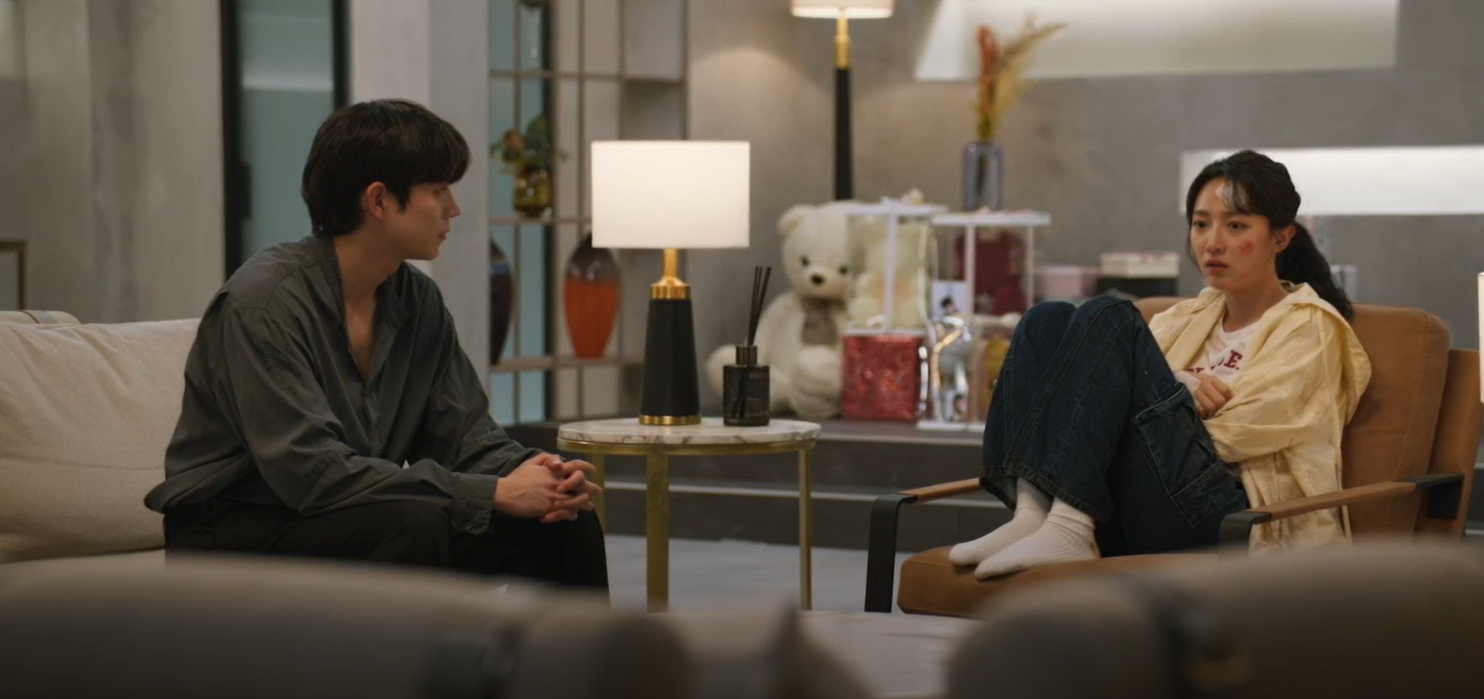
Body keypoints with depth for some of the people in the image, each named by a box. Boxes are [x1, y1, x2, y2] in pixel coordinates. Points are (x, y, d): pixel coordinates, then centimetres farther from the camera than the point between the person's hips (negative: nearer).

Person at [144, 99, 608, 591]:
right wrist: (493, 494, -28)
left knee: (566, 522, -8)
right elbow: (310, 470, -28)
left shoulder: (418, 299, 3)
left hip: (361, 522, 7)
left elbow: (468, 438, 5)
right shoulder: (263, 302, -21)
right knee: (416, 522, -34)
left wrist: (532, 473, -20)